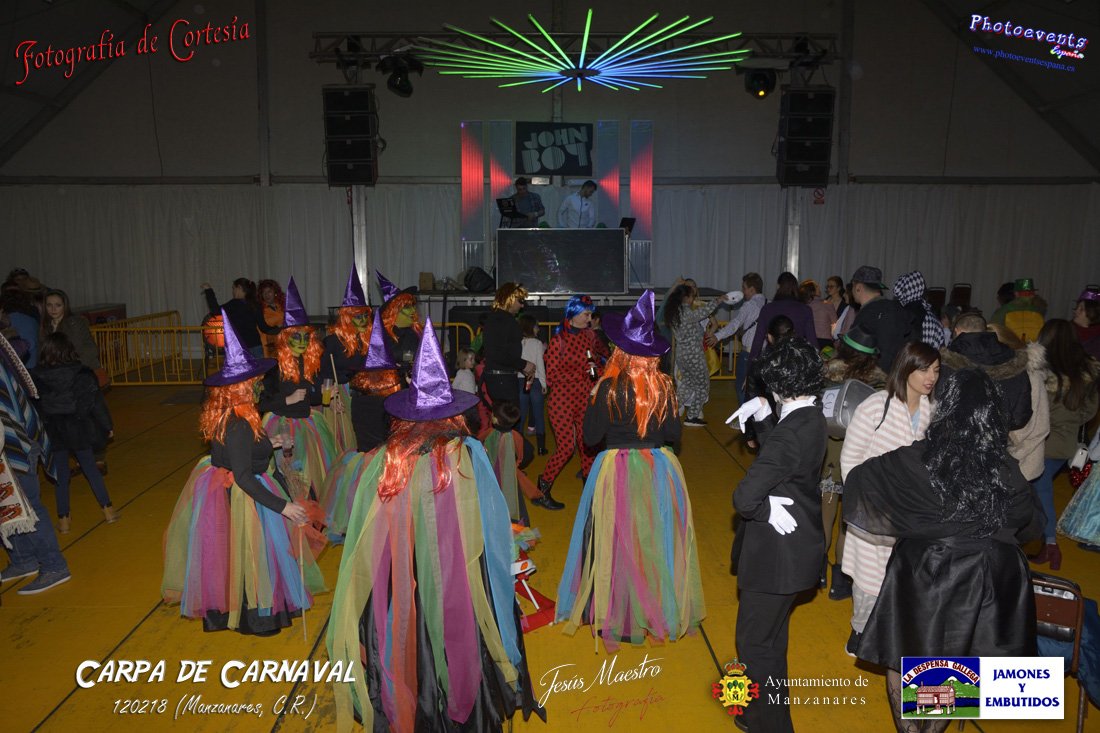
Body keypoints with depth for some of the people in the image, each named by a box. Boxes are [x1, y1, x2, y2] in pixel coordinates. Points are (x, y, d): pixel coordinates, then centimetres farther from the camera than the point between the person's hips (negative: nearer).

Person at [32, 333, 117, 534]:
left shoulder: (36, 376, -8)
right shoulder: (82, 374, -11)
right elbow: (95, 401, -6)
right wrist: (107, 425, 4)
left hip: (52, 431, 1)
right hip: (78, 427, 0)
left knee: (60, 474, 10)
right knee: (90, 468, 12)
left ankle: (63, 519, 14)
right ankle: (108, 509, 14)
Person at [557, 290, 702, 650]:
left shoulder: (608, 388, -14)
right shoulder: (664, 387, -5)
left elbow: (591, 437, -9)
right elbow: (673, 434, 0)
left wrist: (593, 403, 3)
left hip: (617, 472, -3)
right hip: (659, 471, 3)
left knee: (617, 544, 8)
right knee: (656, 541, 15)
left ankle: (614, 621, 17)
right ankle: (661, 612, 27)